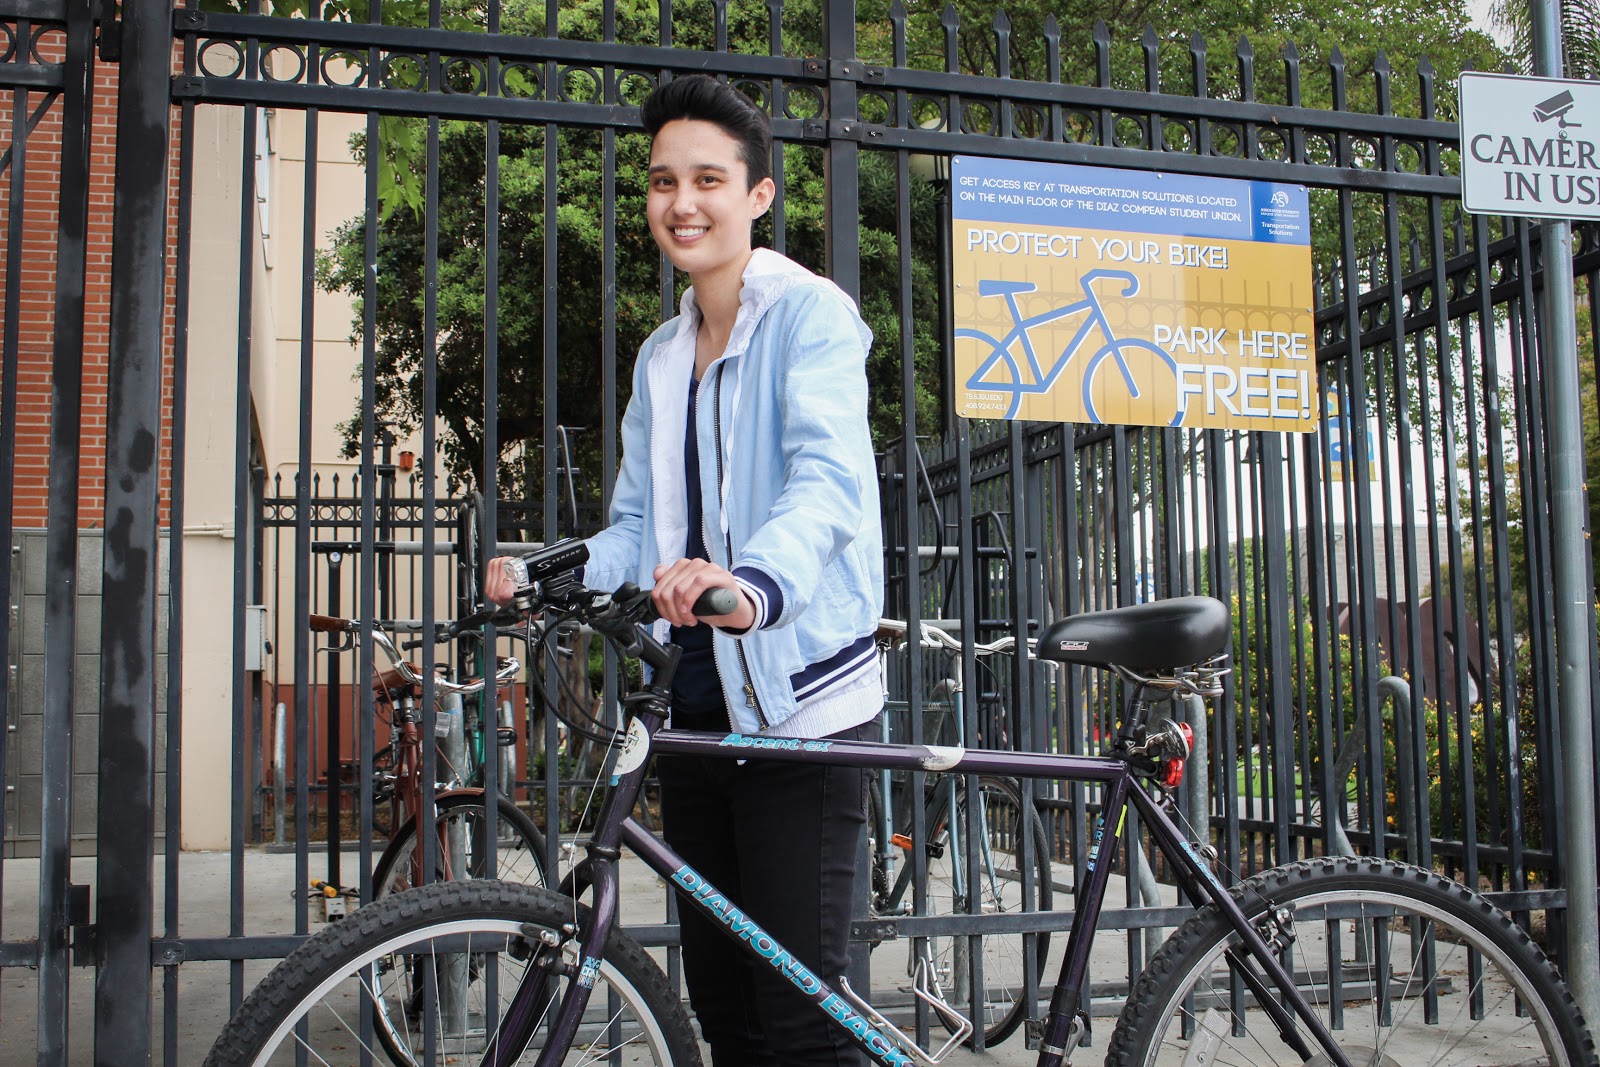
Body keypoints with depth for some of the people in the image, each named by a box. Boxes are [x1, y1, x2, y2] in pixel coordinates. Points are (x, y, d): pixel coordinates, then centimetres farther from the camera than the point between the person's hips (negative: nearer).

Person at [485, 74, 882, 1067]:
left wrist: (754, 585, -43)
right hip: (698, 701, 7)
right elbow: (639, 533, 16)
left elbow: (830, 478, -23)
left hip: (800, 699, -7)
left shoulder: (810, 313, -5)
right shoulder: (662, 355, 18)